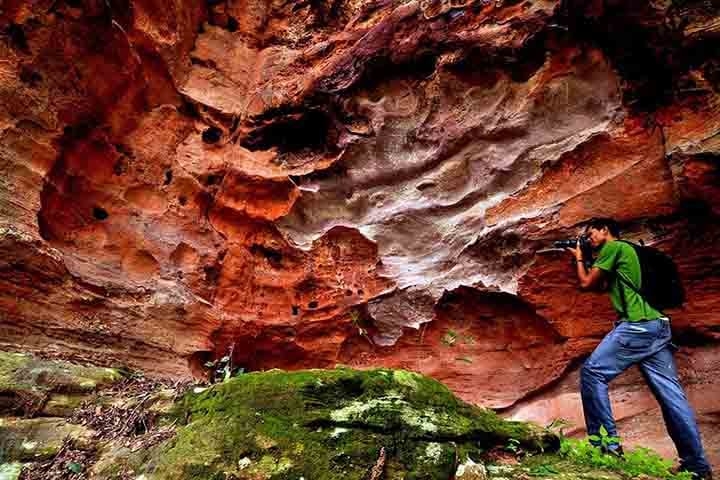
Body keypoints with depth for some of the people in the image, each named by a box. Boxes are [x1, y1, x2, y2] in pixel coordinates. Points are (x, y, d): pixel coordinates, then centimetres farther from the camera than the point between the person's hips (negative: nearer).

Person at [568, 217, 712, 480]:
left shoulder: (613, 247, 0)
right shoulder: (627, 250, 27)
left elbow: (586, 283, 1)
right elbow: (600, 285, 33)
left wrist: (579, 259, 17)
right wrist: (583, 259, 31)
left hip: (637, 324, -9)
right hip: (657, 325, 10)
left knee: (592, 371, -10)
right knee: (671, 392, 7)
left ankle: (606, 441, -13)